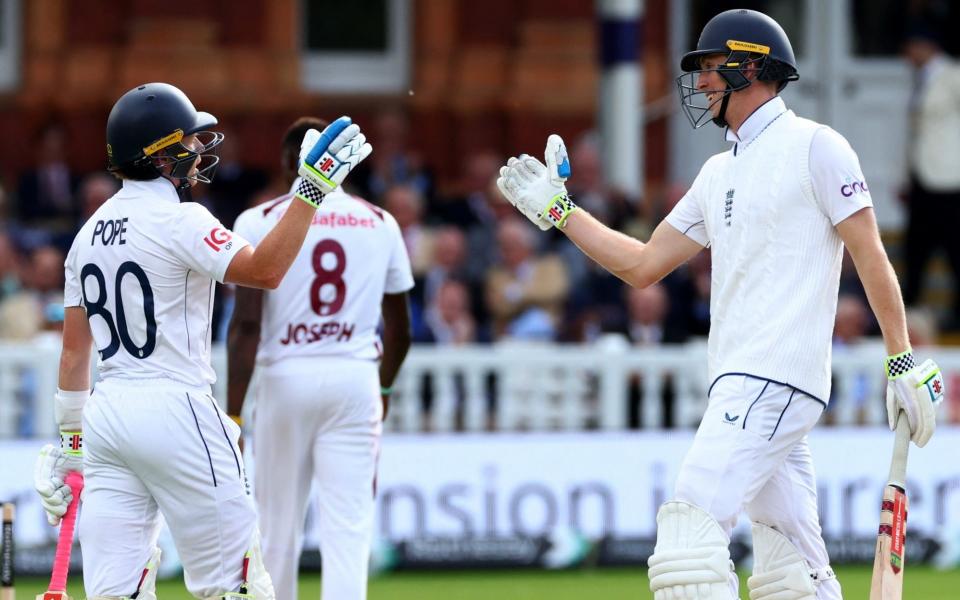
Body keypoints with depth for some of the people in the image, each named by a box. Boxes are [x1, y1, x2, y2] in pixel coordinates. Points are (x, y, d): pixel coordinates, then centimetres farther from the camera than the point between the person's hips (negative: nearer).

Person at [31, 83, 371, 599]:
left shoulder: (89, 233, 13)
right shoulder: (179, 221, -10)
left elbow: (74, 349, 15)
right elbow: (264, 270, -22)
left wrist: (71, 436, 20)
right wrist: (313, 188, -20)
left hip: (107, 414, 7)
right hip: (175, 415, -7)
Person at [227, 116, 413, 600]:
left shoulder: (260, 222, -2)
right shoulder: (380, 224, 7)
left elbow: (246, 324, -10)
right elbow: (400, 328, 13)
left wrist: (232, 415, -10)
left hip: (286, 378, -1)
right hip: (357, 379, 1)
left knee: (278, 524, 11)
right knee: (349, 524, -3)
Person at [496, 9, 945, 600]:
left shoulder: (815, 147, -3)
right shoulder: (720, 173, 22)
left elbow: (870, 255, -6)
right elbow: (643, 265, 24)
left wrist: (905, 362, -10)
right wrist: (557, 209, 21)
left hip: (776, 378, -8)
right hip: (741, 385, 8)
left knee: (691, 525, -19)